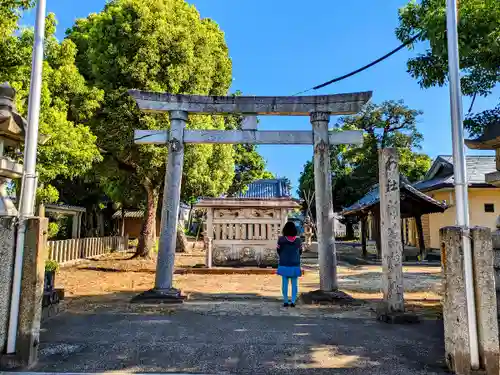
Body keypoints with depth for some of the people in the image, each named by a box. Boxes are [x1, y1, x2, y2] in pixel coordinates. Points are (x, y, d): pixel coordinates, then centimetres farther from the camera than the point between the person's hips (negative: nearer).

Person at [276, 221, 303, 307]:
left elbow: (278, 251, 2)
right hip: (295, 265, 1)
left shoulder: (281, 239, -9)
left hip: (284, 265, -1)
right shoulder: (298, 240, -4)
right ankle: (293, 301, 8)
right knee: (294, 284, 9)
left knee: (285, 283, 7)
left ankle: (285, 301, 11)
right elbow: (300, 252, 7)